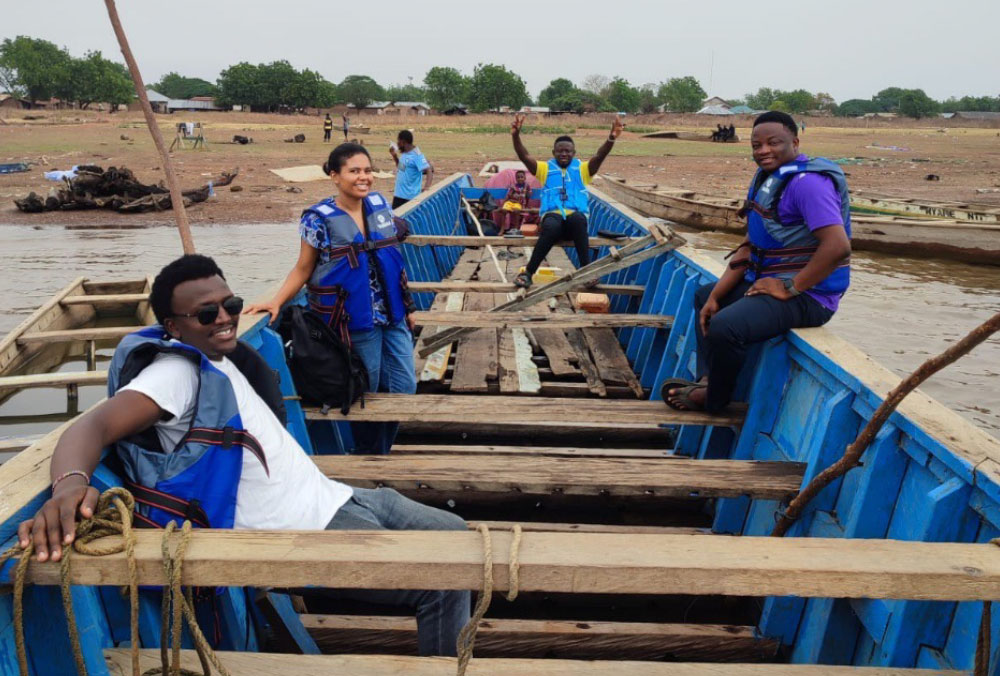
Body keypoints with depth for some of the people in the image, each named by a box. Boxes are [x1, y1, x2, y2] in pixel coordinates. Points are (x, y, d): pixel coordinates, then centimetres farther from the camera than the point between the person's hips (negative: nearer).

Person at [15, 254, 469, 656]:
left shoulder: (219, 360, 9)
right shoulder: (178, 371, -18)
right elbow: (95, 425, -34)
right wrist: (71, 482, -50)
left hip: (336, 499, 10)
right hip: (312, 533, -10)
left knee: (453, 533, 19)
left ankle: (451, 653, 35)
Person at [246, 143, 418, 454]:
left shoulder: (380, 204, 4)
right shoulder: (319, 218, -10)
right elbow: (303, 269, -2)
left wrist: (406, 306, 15)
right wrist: (276, 302, -16)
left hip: (393, 315, 5)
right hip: (355, 321, -5)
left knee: (404, 387, 9)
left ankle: (381, 454, 32)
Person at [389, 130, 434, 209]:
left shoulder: (417, 155, -18)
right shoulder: (404, 154, 9)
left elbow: (429, 171, -25)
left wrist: (426, 187, -41)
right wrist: (394, 155, 11)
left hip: (411, 197, -9)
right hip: (398, 194, 9)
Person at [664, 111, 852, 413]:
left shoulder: (807, 182, -20)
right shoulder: (766, 178, 11)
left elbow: (838, 246, -30)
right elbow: (750, 246, 12)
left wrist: (790, 288, -24)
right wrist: (715, 296, 5)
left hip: (806, 295, -11)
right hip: (767, 281, 11)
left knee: (724, 327, -31)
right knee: (704, 296, 25)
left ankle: (714, 400, -2)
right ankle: (707, 379, 11)